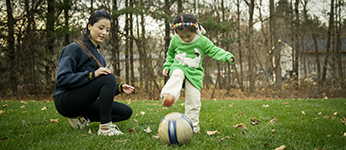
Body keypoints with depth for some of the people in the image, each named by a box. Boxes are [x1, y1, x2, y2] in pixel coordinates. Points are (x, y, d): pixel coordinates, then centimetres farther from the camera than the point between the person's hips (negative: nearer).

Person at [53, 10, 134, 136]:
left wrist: (119, 88, 2)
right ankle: (105, 127, -29)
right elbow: (62, 78, -21)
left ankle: (83, 118, -4)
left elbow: (102, 87, 20)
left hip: (83, 103, 8)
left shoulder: (98, 54, 16)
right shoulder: (74, 48, -9)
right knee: (109, 78, -27)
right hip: (65, 100, -8)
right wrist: (92, 74, -29)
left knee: (126, 112, -4)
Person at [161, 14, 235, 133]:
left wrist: (228, 57, -20)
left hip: (194, 73, 0)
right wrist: (167, 66, 9)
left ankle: (192, 125, 8)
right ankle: (169, 95, -61)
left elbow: (215, 51, -5)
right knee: (177, 75, -37)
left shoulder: (203, 41, -5)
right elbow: (170, 54, 17)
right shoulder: (175, 40, 1)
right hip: (178, 67, 0)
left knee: (193, 99, -5)